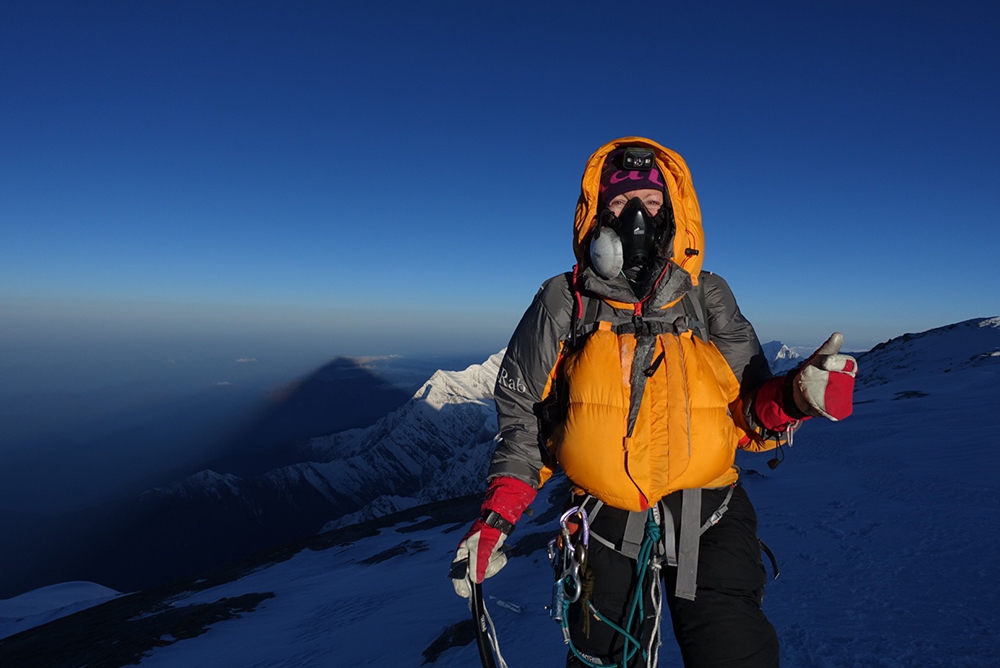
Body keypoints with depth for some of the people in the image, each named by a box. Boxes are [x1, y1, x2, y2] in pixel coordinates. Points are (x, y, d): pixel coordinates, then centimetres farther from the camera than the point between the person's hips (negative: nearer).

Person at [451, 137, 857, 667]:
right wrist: (496, 517, -2)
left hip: (709, 521, 1)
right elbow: (524, 416, 6)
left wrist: (794, 395, -19)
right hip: (606, 524, 0)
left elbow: (750, 420, 3)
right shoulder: (564, 305, -1)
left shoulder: (708, 300, 2)